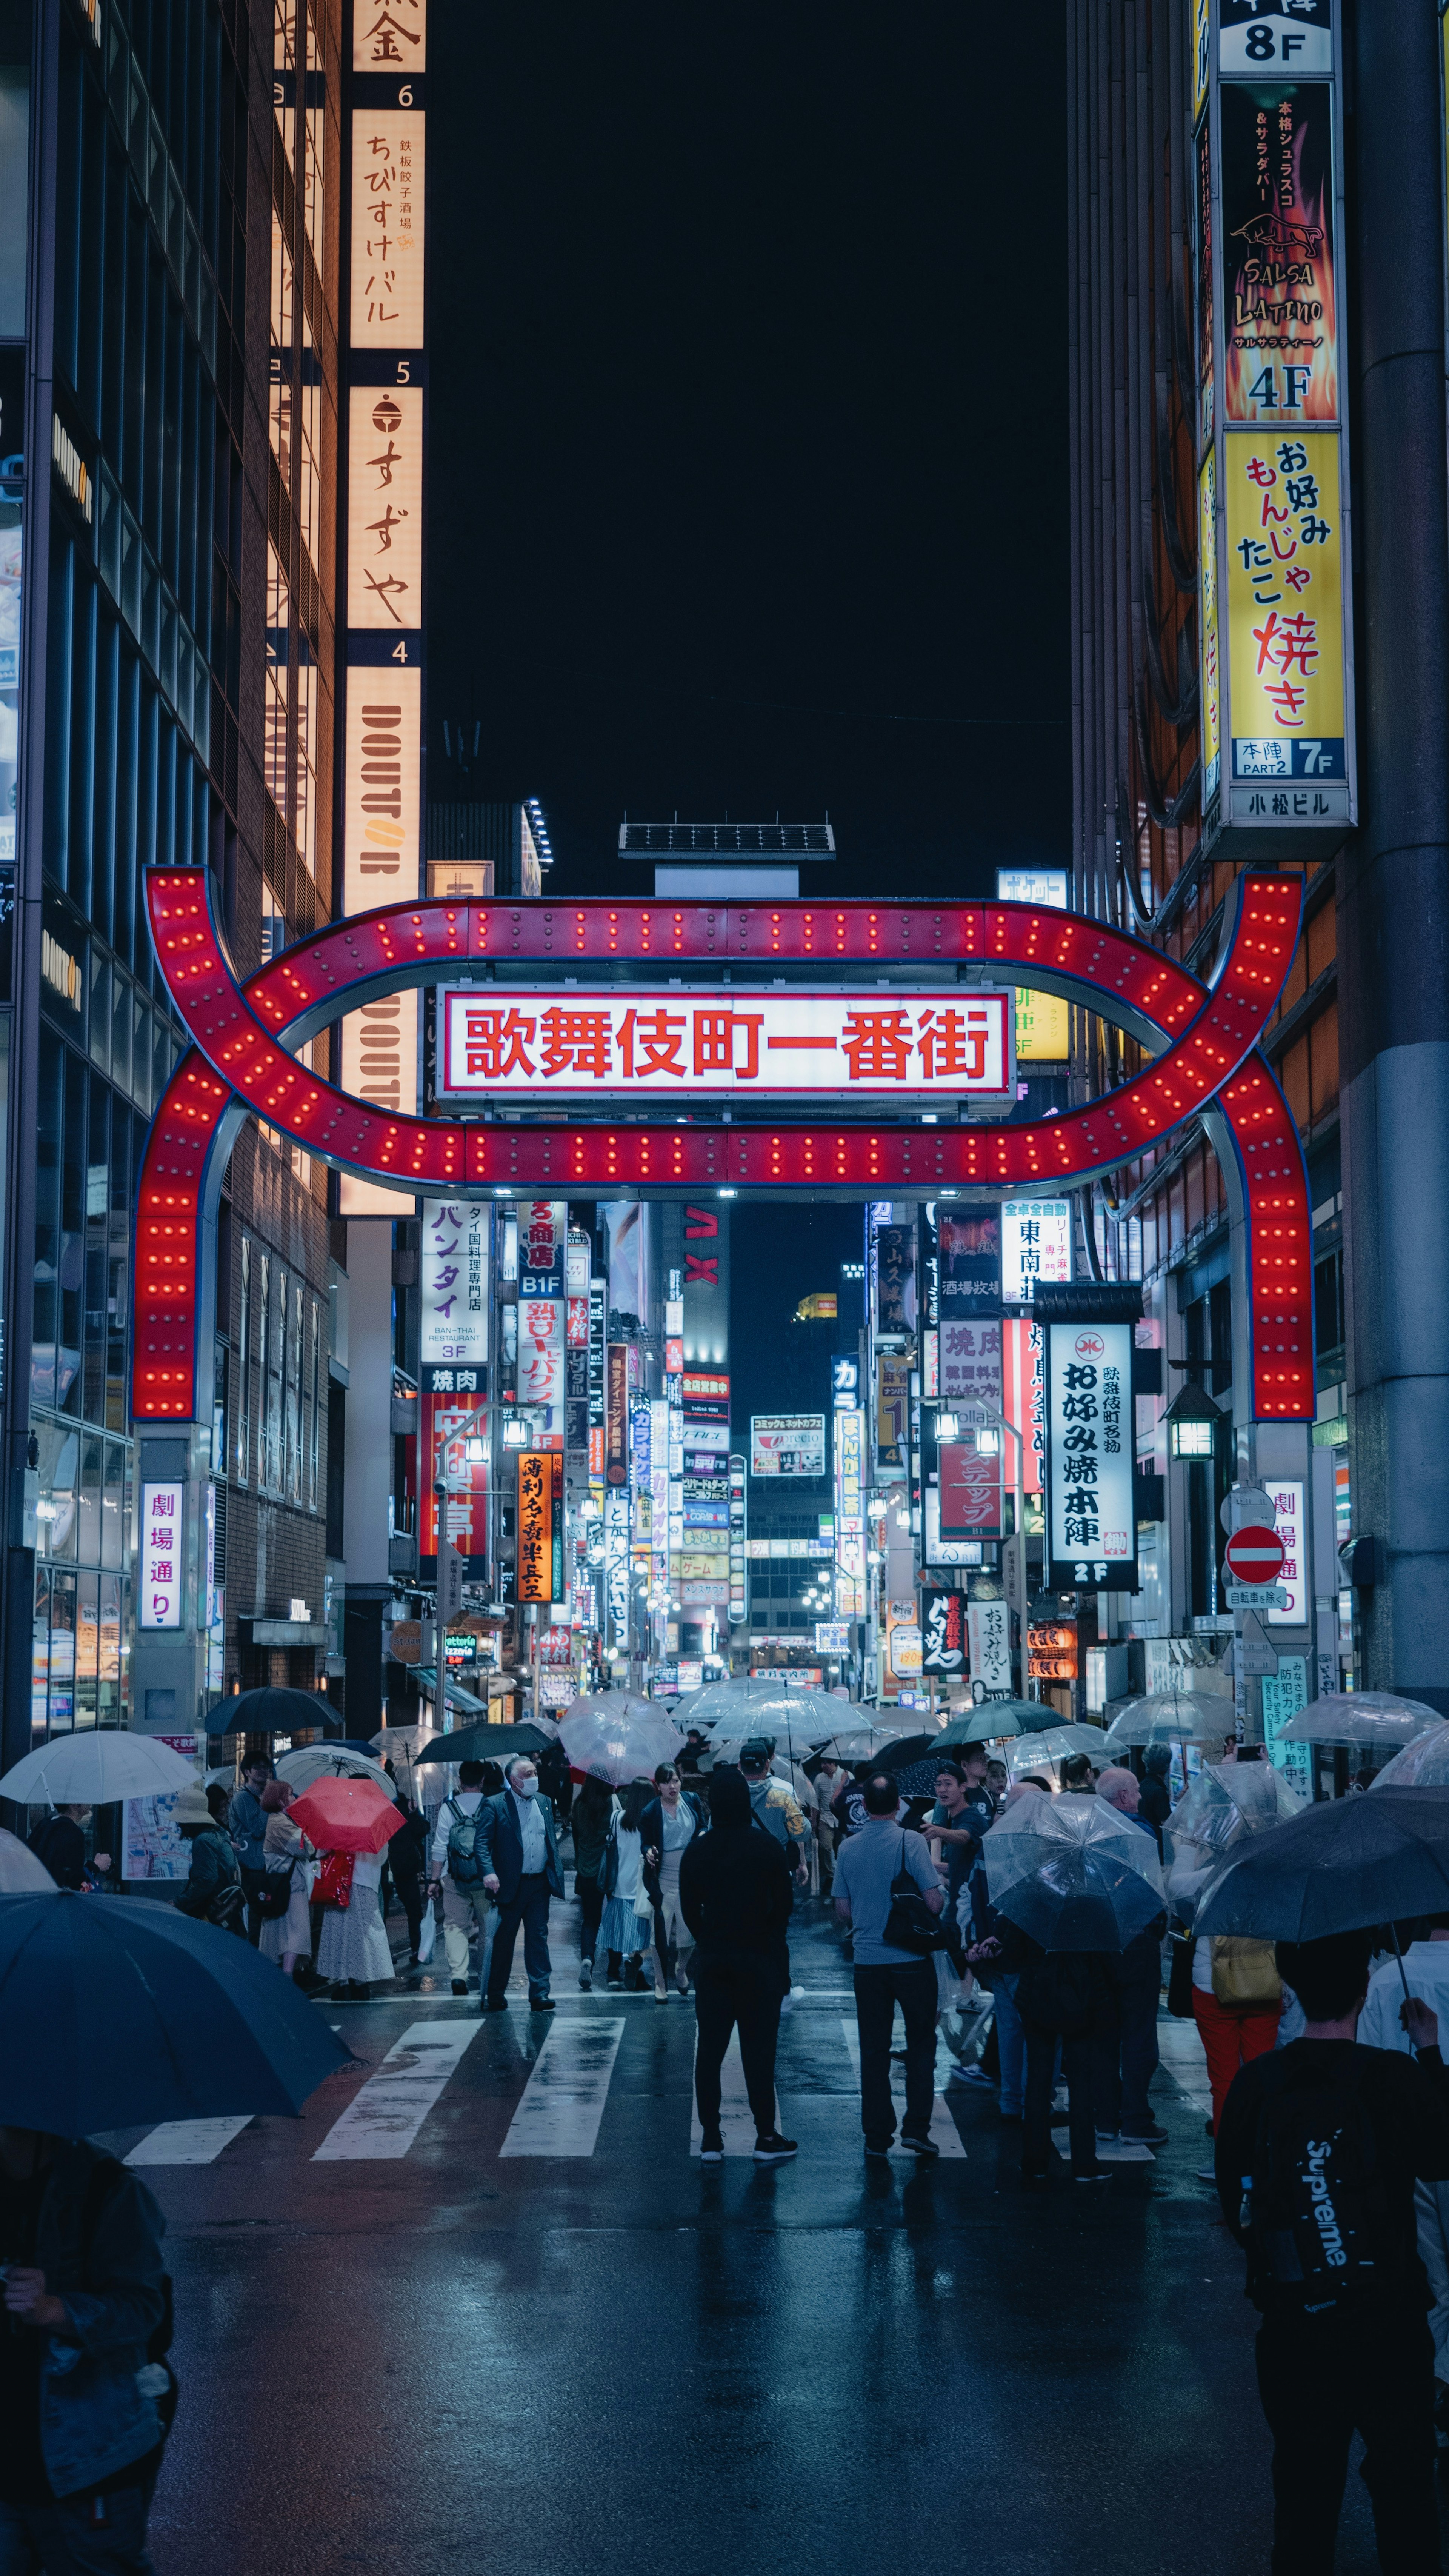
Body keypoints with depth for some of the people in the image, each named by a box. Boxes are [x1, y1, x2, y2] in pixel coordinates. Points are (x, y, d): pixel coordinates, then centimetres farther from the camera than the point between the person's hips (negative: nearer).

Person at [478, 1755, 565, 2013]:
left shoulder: (544, 1803, 12)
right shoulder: (495, 1805, -4)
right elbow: (483, 1842, -10)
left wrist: (557, 1875, 10)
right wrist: (489, 1872, -24)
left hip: (540, 1884, 4)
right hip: (510, 1885, -4)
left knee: (538, 1938, 1)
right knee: (502, 1941, 5)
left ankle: (540, 1994, 2)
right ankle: (495, 1997, 15)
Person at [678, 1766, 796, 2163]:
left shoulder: (697, 1850, -2)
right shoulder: (768, 1847, -8)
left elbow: (689, 1909, 1)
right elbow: (784, 1905, -4)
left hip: (712, 1961, 2)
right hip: (759, 1959, -2)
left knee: (709, 2049, 8)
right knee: (759, 2050, 2)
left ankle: (711, 2139, 9)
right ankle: (766, 2137, 4)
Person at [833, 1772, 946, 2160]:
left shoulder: (849, 1848, 1)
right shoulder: (910, 1841, -10)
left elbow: (843, 1910, 6)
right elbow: (934, 1902, -13)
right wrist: (943, 1891, 9)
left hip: (868, 1961, 3)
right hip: (912, 1960, -3)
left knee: (874, 2051, 9)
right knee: (921, 2044, 10)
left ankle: (877, 2136, 11)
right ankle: (916, 2128, 4)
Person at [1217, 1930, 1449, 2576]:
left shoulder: (1253, 2085, -8)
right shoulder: (1396, 2079, -15)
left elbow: (1235, 2205, 0)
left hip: (1293, 2332, 2)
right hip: (1389, 2329, -2)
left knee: (1304, 2496, 16)